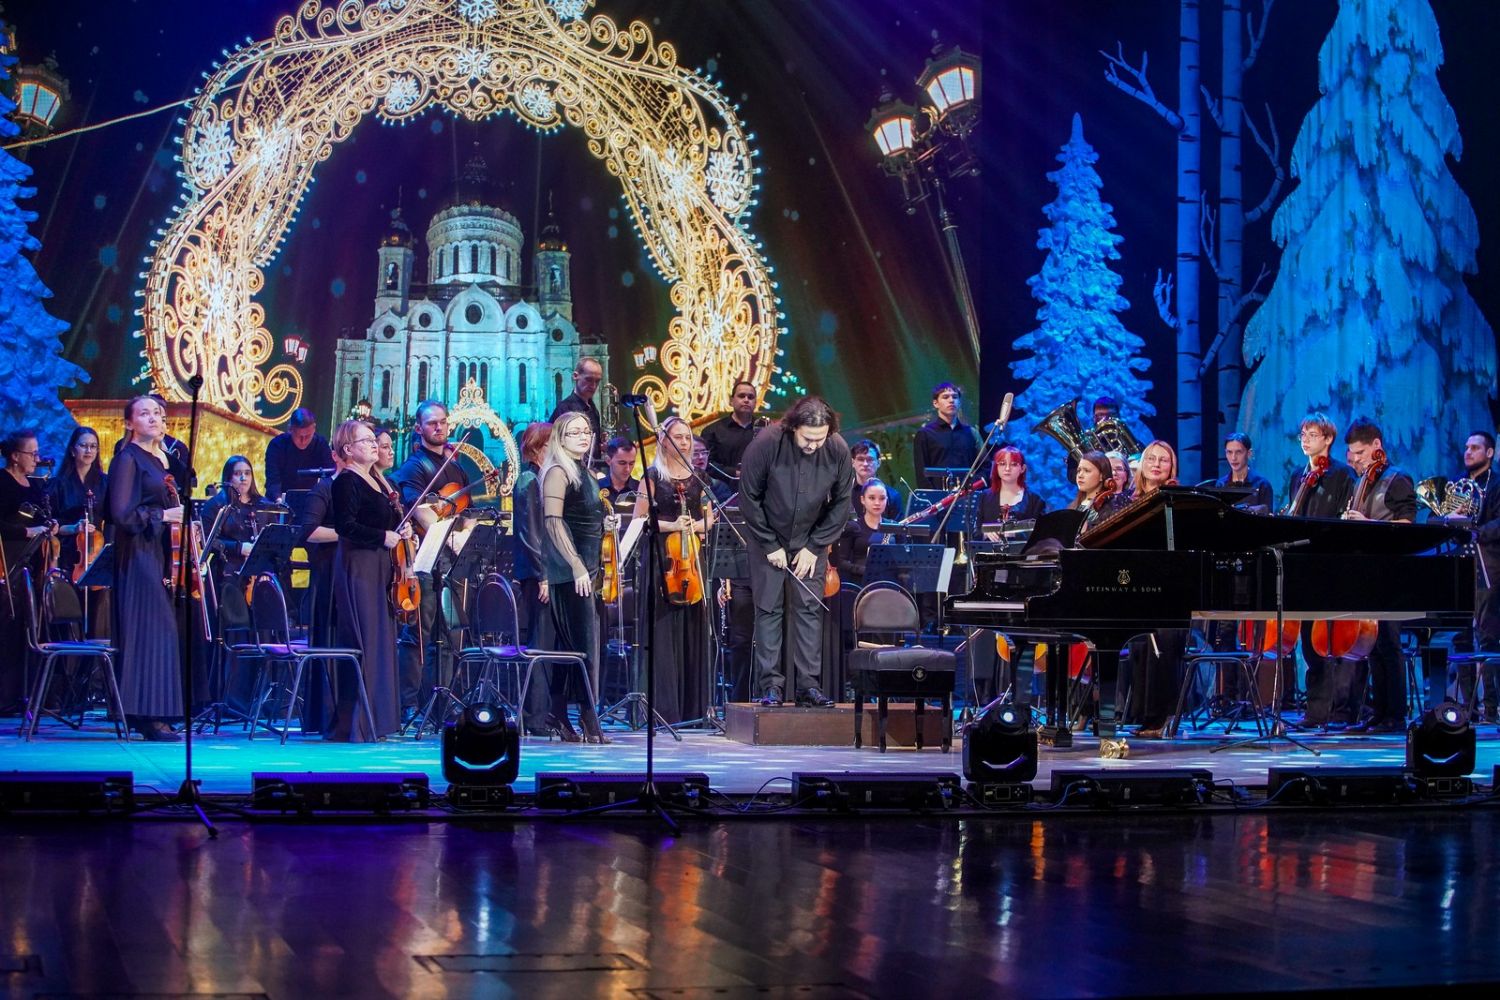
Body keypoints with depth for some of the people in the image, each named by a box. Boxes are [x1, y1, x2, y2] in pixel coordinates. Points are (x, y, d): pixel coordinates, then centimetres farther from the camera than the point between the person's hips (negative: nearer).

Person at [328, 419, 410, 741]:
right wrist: (383, 537, -17)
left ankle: (375, 719, 15)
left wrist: (402, 530, 6)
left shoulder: (377, 481, 18)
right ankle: (353, 724, -8)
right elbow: (345, 525, -19)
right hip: (357, 567, -9)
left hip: (381, 568, 9)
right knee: (362, 642, -10)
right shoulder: (346, 482, -8)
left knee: (381, 640, 10)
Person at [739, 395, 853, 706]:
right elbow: (748, 498, -13)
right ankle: (771, 685, 1)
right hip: (768, 538, -2)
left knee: (810, 608, -3)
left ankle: (808, 684, 0)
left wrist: (814, 547, -8)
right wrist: (771, 546, -12)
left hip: (811, 541, 2)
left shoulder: (838, 451, -16)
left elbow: (841, 503, -4)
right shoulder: (766, 444, -23)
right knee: (769, 609, -3)